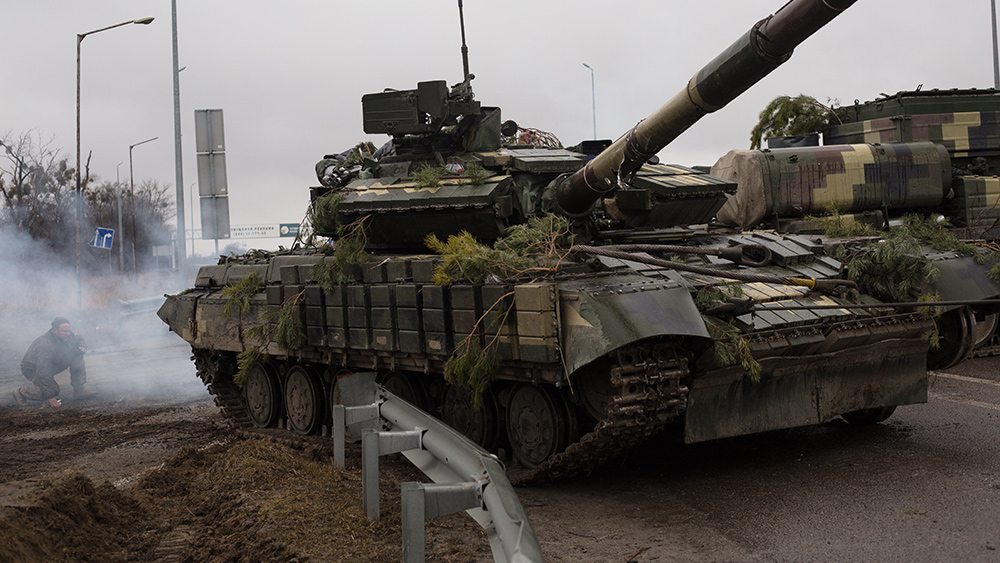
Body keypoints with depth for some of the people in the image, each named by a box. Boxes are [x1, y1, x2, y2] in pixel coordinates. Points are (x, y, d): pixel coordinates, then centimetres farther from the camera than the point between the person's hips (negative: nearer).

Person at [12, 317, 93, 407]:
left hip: (53, 364, 7)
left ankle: (79, 391, -3)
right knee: (53, 390, -27)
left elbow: (80, 341, 9)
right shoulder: (46, 346, -37)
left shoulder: (68, 335, -15)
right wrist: (50, 397, -31)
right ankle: (21, 393, -4)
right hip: (32, 369, -7)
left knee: (77, 357, -9)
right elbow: (43, 374, -35)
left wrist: (81, 348, -18)